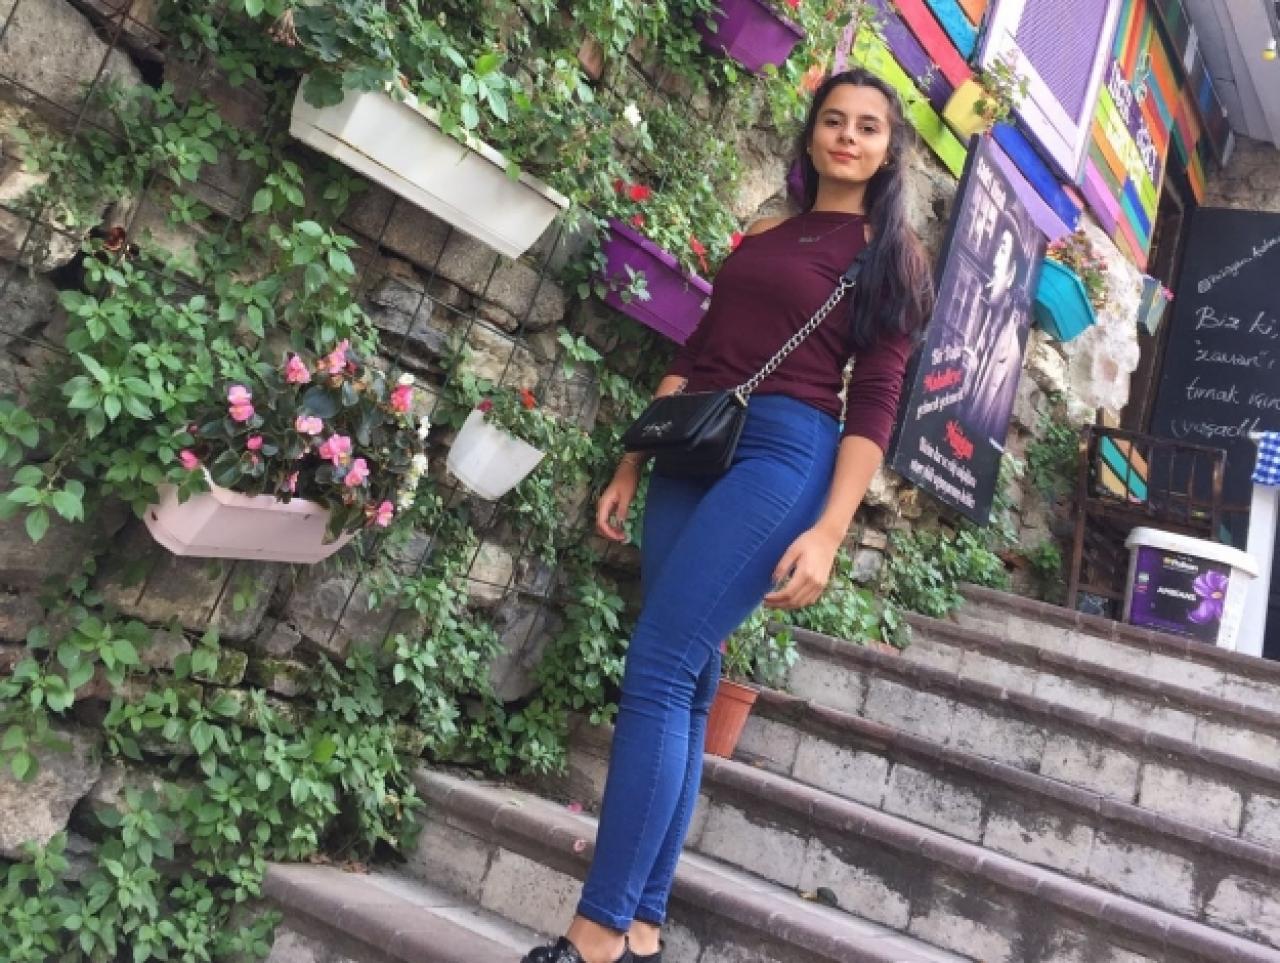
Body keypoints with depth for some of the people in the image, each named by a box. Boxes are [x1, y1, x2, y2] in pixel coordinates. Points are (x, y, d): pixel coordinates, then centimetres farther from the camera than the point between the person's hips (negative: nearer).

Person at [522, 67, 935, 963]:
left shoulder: (893, 256, 6)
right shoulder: (763, 234, 21)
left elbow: (875, 404, -3)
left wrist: (829, 531, -14)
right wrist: (630, 467, 14)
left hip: (785, 450, -5)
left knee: (659, 671, -15)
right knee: (686, 686, 2)